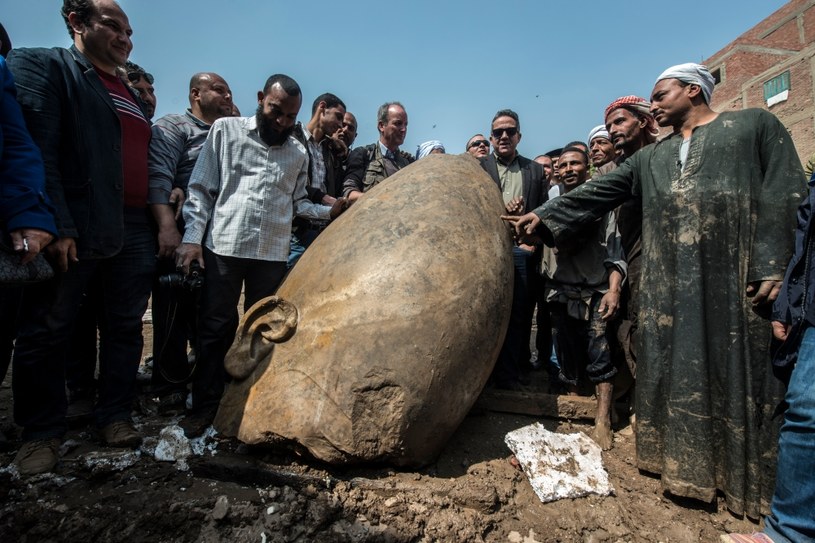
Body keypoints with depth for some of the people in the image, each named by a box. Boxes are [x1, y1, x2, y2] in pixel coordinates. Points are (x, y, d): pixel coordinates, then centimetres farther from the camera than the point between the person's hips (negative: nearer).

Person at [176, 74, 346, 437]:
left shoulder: (298, 153, 13)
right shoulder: (226, 130, 6)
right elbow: (201, 188, 2)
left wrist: (330, 211, 0)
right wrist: (192, 236, -6)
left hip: (273, 254, 3)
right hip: (223, 246, -2)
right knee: (216, 327, 4)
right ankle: (205, 405, 19)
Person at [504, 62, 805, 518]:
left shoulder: (756, 126, 9)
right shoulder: (651, 157, 20)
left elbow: (787, 195, -1)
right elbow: (597, 193, 13)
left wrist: (776, 267, -12)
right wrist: (545, 216, 2)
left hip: (738, 276, -3)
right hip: (670, 282, 4)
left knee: (741, 374, 2)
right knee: (679, 371, 6)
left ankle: (750, 485, 18)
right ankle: (688, 467, 20)